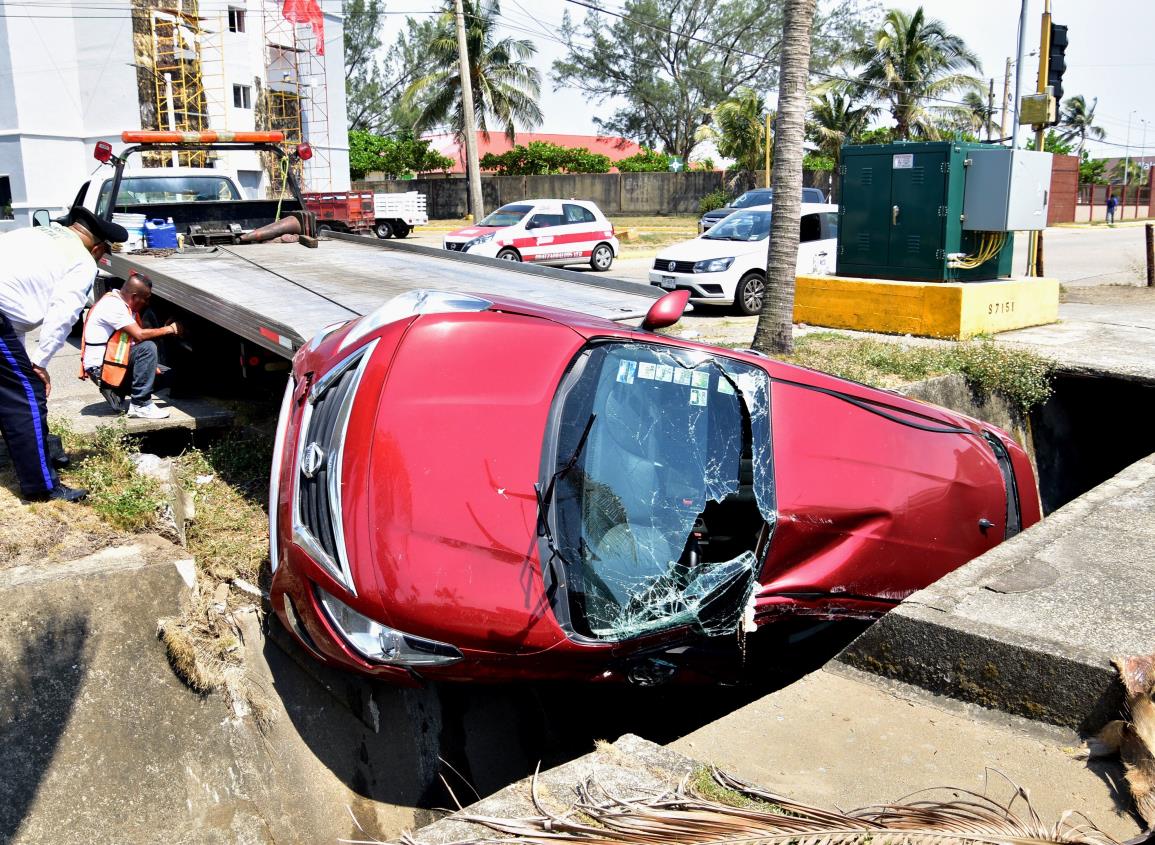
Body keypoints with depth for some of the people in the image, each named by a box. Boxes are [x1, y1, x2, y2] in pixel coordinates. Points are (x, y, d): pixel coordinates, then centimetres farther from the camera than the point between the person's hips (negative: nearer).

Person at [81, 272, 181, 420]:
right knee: (147, 348, -28)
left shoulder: (123, 304, 11)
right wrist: (170, 329, -17)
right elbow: (139, 335, -27)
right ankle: (140, 405, -23)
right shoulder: (113, 305, -20)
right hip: (99, 367, -10)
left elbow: (138, 334, 11)